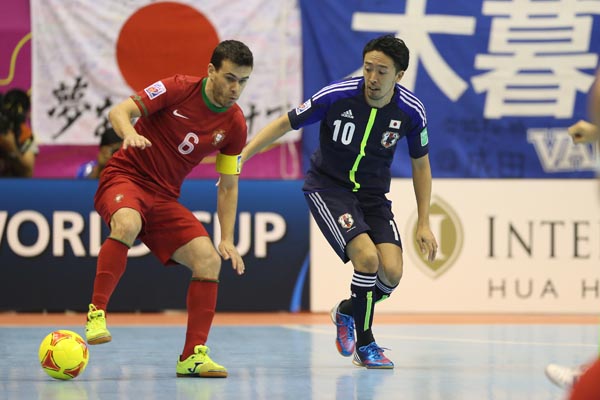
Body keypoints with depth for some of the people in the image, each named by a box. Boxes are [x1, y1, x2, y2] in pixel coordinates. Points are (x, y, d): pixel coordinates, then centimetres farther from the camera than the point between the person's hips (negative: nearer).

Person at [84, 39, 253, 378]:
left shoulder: (235, 125, 2)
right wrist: (129, 133, -38)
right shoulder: (179, 89, -11)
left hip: (165, 196, 5)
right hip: (125, 176, -5)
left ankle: (193, 356, -6)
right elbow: (119, 111, -14)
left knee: (209, 260, -12)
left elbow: (228, 186, 11)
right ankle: (96, 314, -31)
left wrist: (227, 239, 3)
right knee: (128, 224, -39)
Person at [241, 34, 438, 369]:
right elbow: (285, 124, -10)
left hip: (373, 194, 4)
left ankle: (348, 311, 20)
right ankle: (365, 344, -5)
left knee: (391, 273, -15)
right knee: (367, 256, -26)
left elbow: (421, 165, 3)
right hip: (328, 187, -3)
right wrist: (239, 157, -18)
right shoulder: (337, 96, -21)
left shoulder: (411, 111, -12)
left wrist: (424, 223, 2)